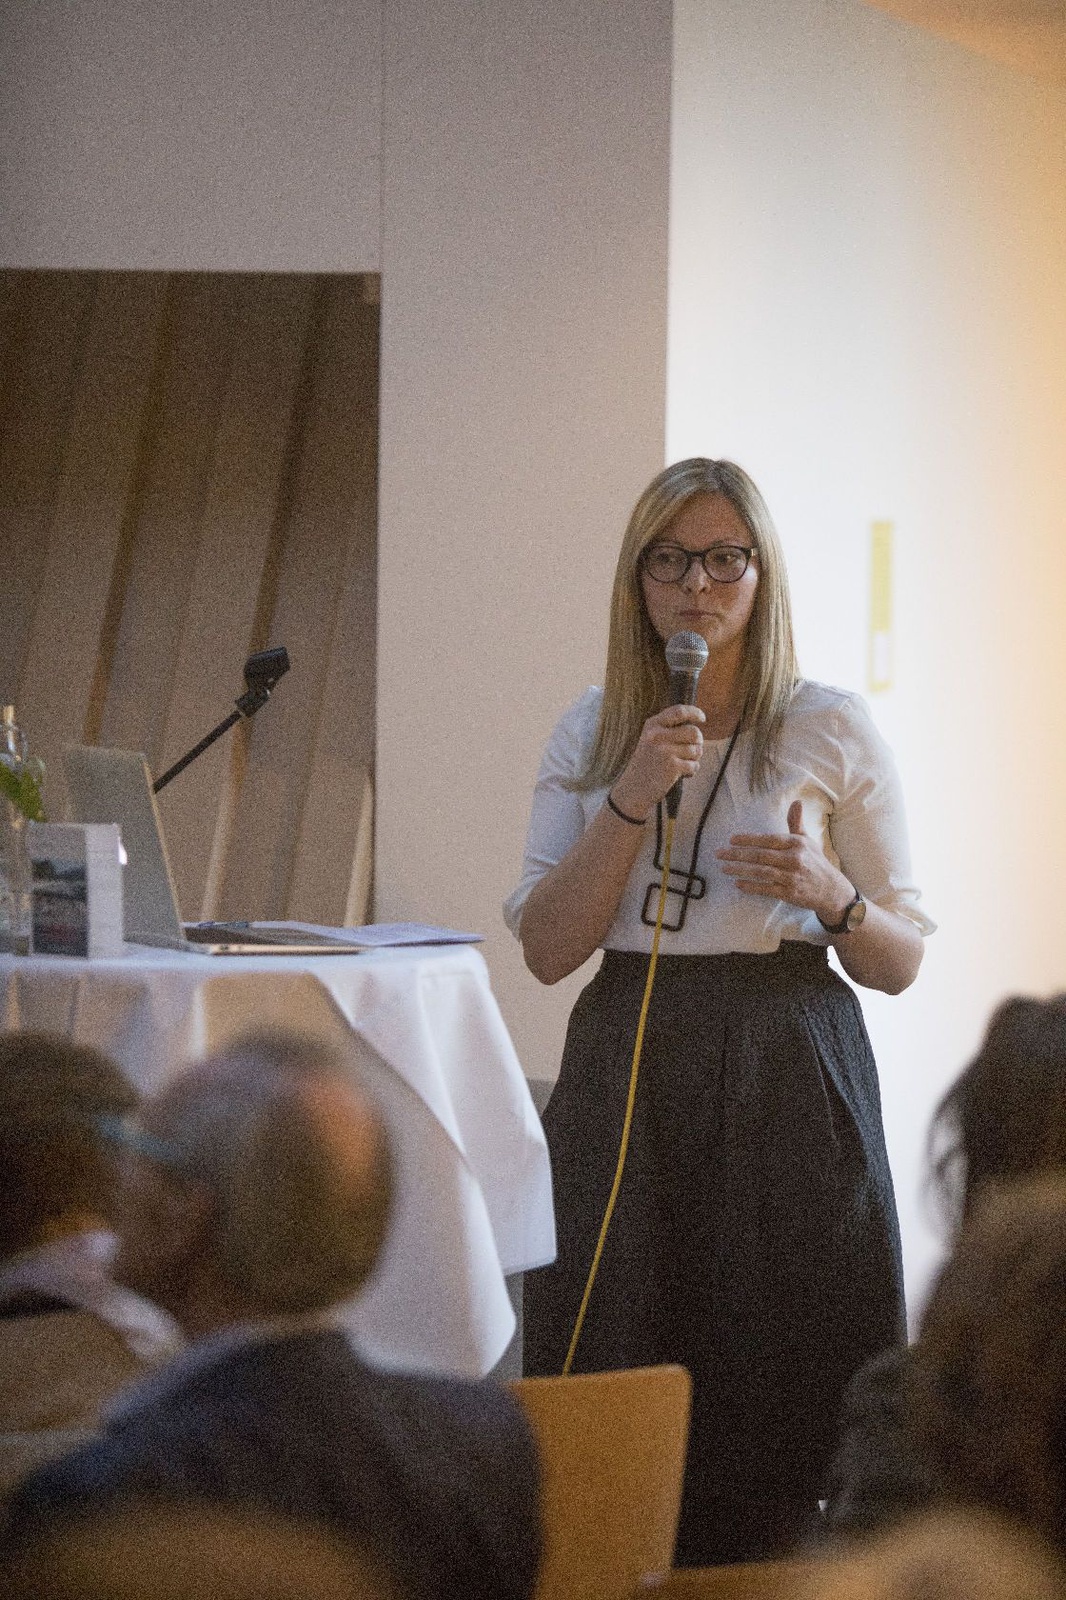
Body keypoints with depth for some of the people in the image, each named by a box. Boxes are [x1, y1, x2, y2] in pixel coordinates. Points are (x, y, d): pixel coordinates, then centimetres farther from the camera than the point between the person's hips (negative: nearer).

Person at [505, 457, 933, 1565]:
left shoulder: (833, 732, 3)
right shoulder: (589, 737, 10)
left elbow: (899, 962, 6)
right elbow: (547, 949, 1)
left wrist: (828, 895, -15)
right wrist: (633, 796, -9)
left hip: (786, 1086, -2)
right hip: (628, 1073, 2)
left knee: (777, 1388, -4)